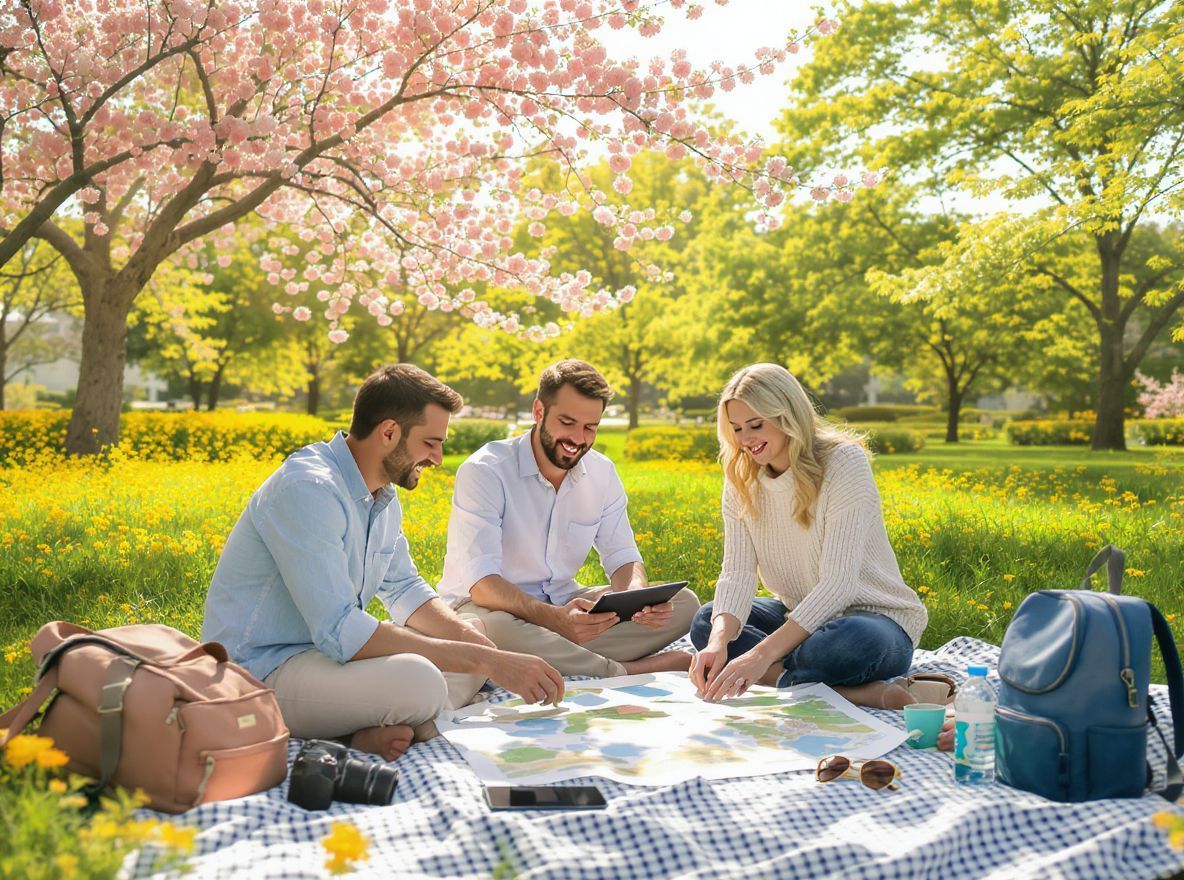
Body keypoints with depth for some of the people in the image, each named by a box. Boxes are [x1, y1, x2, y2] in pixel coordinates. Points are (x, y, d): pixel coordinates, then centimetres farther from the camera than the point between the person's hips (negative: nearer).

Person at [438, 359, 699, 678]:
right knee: (496, 628, -43)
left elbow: (622, 557, 5)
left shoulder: (602, 474, 3)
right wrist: (553, 617, -45)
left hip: (565, 605, 6)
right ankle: (626, 671, -25)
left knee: (683, 603, -11)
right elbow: (480, 581, -27)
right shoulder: (484, 472, -18)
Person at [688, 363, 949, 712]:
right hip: (798, 615, 8)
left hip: (877, 619, -7)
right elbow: (737, 572, -9)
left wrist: (764, 653, -35)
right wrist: (719, 641, -31)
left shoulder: (844, 462, -18)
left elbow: (837, 582, -26)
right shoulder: (741, 480, 1)